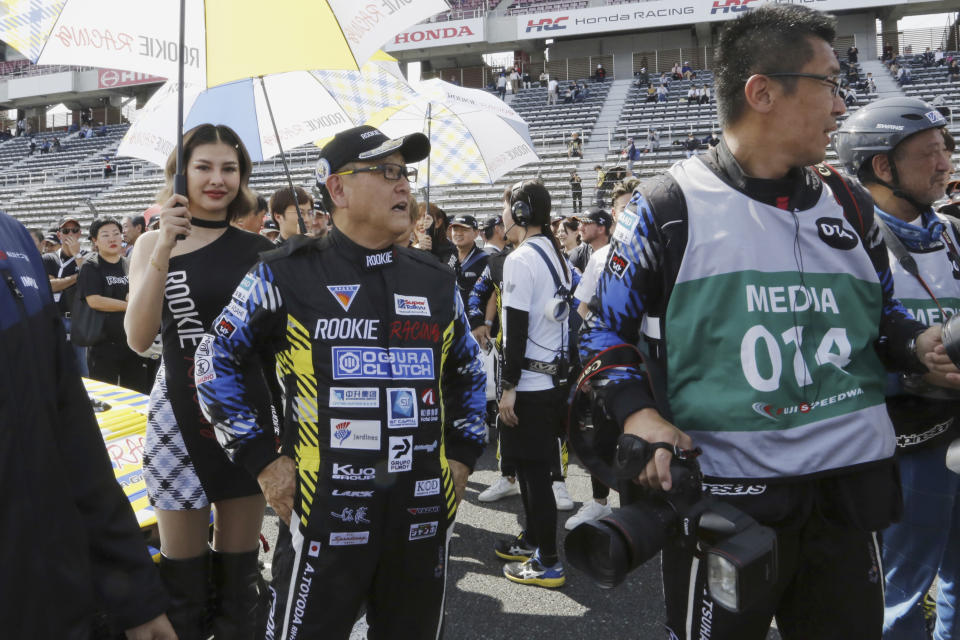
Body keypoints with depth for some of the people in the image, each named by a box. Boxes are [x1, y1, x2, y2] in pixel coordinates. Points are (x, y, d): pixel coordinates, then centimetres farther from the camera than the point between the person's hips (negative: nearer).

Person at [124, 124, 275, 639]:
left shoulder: (259, 249, 4)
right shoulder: (153, 243, 0)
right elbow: (138, 339, -15)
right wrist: (165, 248, -20)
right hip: (182, 416, -1)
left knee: (238, 571, 12)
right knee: (182, 575, 8)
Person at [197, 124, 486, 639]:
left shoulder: (436, 281, 8)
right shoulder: (287, 276, -5)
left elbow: (468, 373, 21)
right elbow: (218, 363, 3)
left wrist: (462, 457, 12)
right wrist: (263, 460, -3)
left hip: (425, 519, 5)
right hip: (326, 516, -4)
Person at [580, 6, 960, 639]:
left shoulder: (849, 204, 9)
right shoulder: (668, 206, -8)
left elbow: (882, 314, 20)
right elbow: (606, 328, -2)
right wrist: (639, 415, -17)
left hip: (851, 488, 6)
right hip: (723, 493, -5)